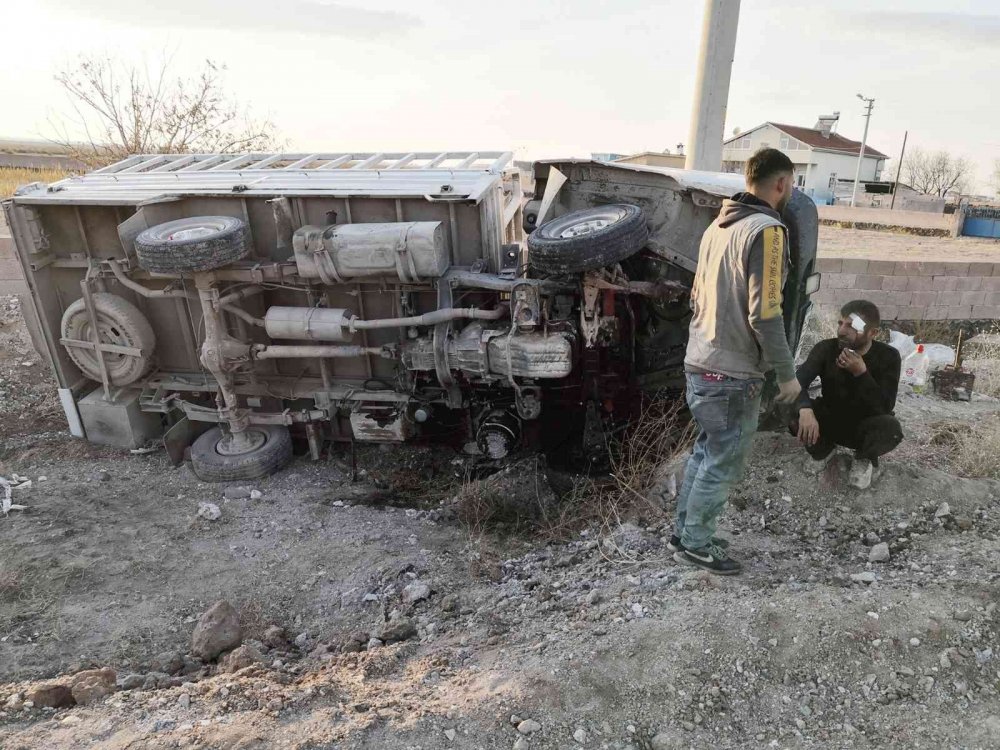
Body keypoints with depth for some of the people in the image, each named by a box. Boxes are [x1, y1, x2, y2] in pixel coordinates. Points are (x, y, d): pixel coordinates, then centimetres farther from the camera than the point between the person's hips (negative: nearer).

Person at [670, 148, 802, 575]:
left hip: (699, 363, 8)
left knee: (706, 451, 20)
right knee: (724, 463, 6)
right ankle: (695, 544, 19)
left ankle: (685, 531, 30)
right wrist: (787, 374, -10)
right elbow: (764, 313, -19)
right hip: (733, 372, -8)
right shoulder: (767, 230, -14)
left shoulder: (718, 226, 12)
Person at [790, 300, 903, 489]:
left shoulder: (888, 356, -16)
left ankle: (864, 459, 1)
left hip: (864, 427, -1)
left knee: (890, 428, -35)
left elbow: (885, 407, -24)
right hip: (831, 421, 1)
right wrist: (805, 409, -49)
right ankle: (823, 448, 5)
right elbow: (798, 382, -28)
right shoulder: (826, 349, -15)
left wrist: (861, 373, -36)